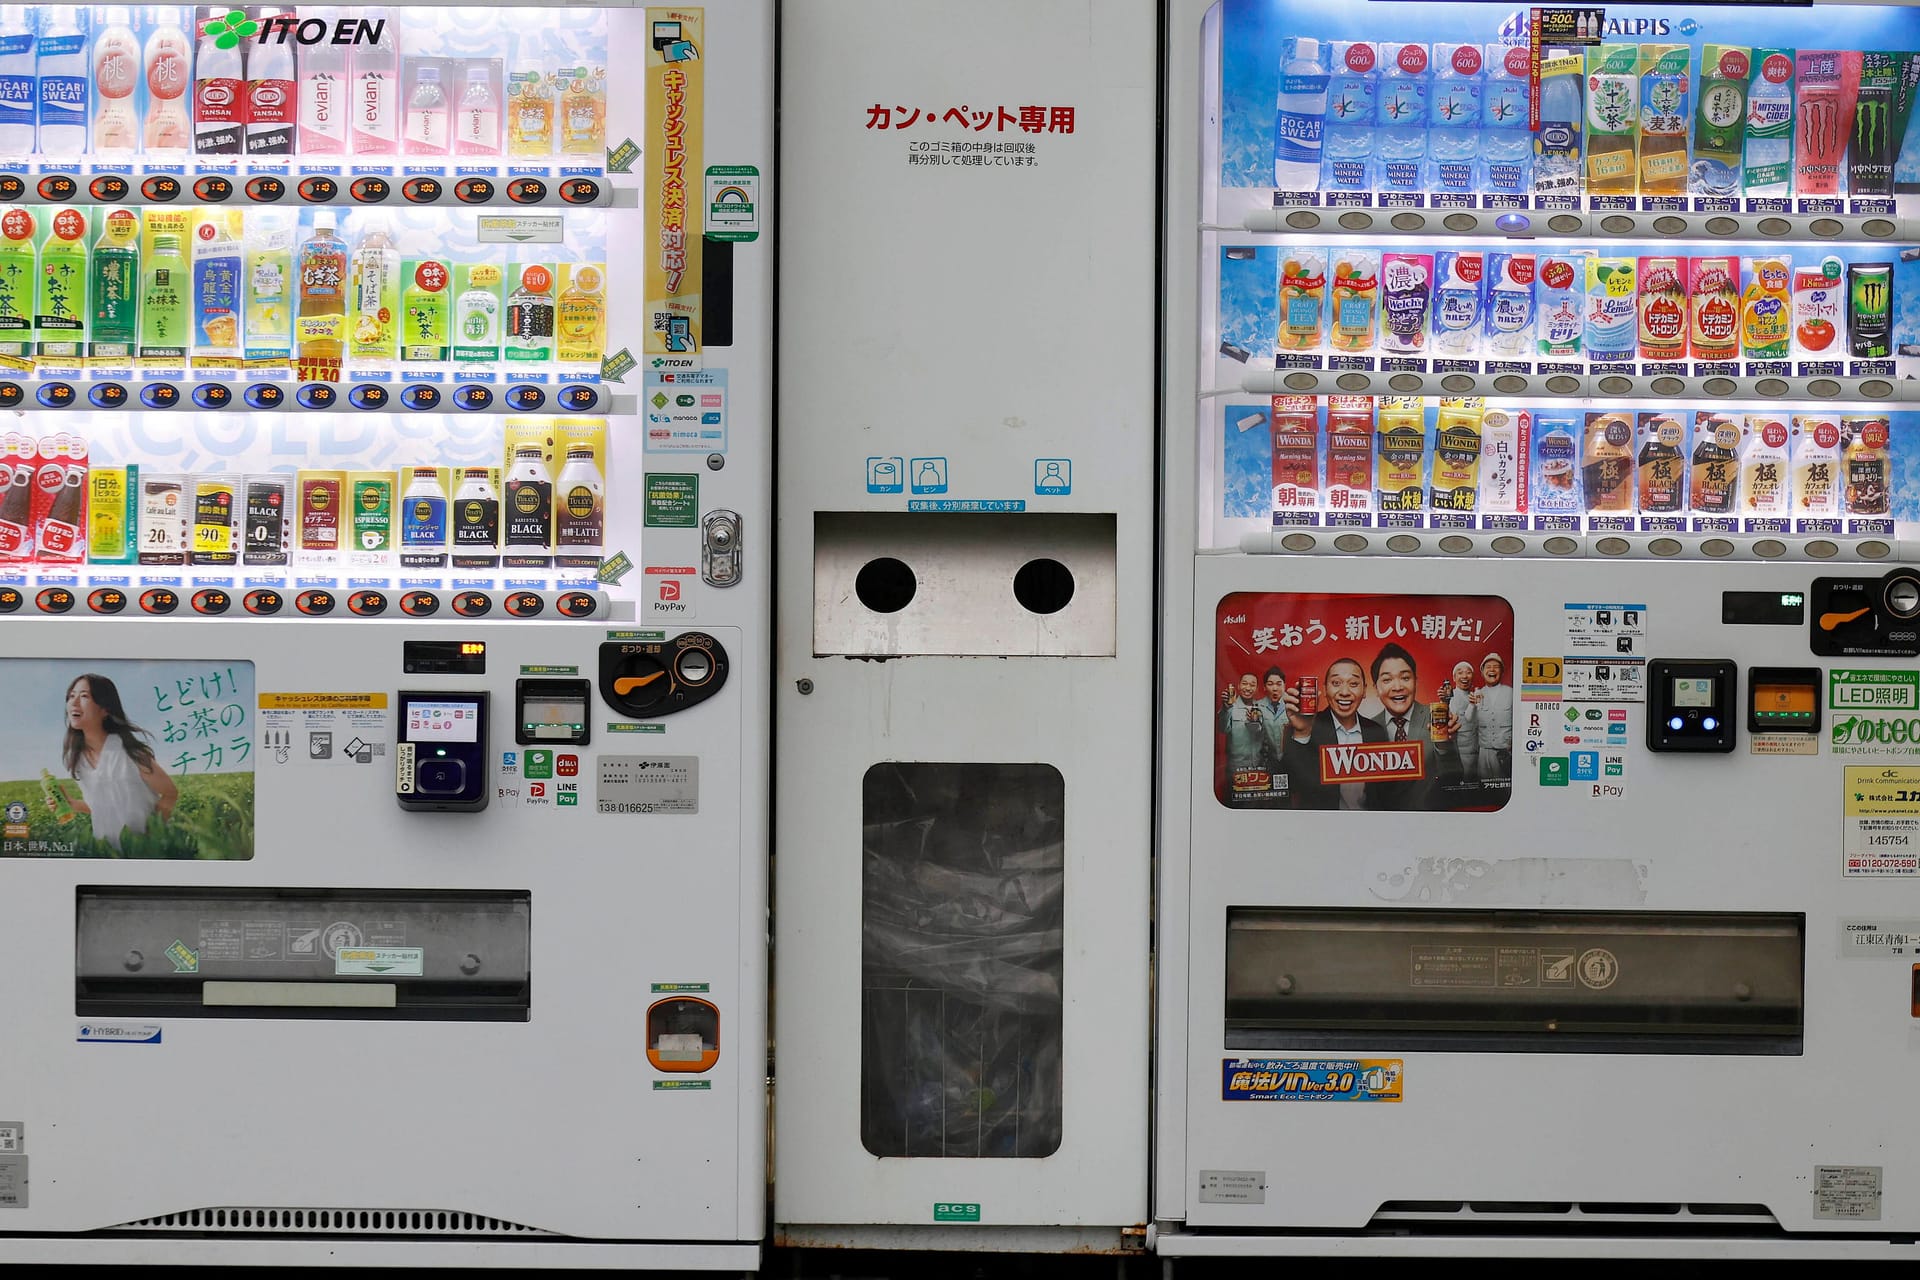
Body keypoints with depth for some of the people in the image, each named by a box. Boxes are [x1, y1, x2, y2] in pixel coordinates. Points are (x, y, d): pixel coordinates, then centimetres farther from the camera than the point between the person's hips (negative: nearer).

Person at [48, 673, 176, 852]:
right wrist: (70, 804, -5)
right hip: (105, 850, 6)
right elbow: (101, 805, 11)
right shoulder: (75, 756, -1)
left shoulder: (127, 750, -20)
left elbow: (170, 793, -12)